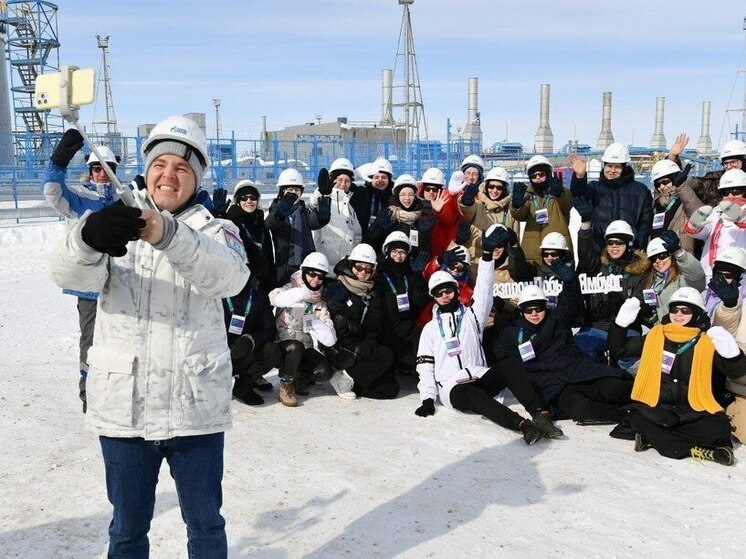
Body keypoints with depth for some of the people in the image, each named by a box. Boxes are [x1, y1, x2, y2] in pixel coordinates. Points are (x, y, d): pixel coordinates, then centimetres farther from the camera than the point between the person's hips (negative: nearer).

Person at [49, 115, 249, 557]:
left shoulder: (214, 230, -1)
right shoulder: (118, 225, 3)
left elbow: (229, 276, -25)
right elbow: (70, 273, -17)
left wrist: (166, 234, -44)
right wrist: (88, 237, -41)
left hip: (196, 406, -1)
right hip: (124, 404, 1)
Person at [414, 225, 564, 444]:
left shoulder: (471, 315, 15)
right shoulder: (430, 328, 15)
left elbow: (483, 292, -2)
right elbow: (425, 366, 10)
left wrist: (487, 255, -13)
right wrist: (427, 398, -3)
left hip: (480, 378, 2)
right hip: (451, 387, -2)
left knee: (508, 372, -28)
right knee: (473, 395, -35)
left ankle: (540, 415, -41)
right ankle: (522, 424, -51)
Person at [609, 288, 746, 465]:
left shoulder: (708, 342, 1)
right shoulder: (655, 336, 6)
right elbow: (618, 348, 12)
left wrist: (731, 352, -26)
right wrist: (621, 322, -5)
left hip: (693, 414, -1)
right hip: (657, 412, 1)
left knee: (720, 426, -28)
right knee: (636, 417, -30)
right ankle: (697, 449, -24)